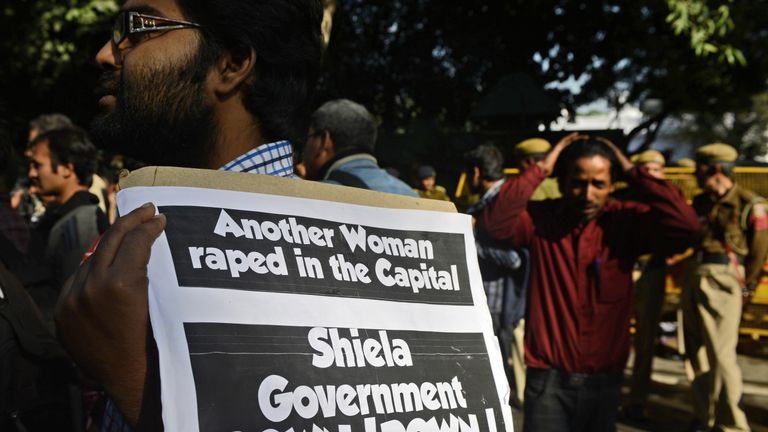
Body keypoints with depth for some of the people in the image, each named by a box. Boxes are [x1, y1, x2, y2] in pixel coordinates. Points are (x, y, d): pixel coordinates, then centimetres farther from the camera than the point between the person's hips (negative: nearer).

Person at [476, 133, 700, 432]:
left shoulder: (627, 222, -3)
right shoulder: (540, 219, -6)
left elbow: (686, 226, -17)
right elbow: (492, 222, -23)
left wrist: (634, 173, -13)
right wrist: (541, 169, -18)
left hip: (604, 379, 2)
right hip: (548, 378, -2)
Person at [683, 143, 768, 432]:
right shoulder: (701, 202, 13)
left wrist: (744, 286, 1)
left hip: (721, 283, -7)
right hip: (694, 281, 7)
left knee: (721, 355, -9)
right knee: (697, 353, 12)